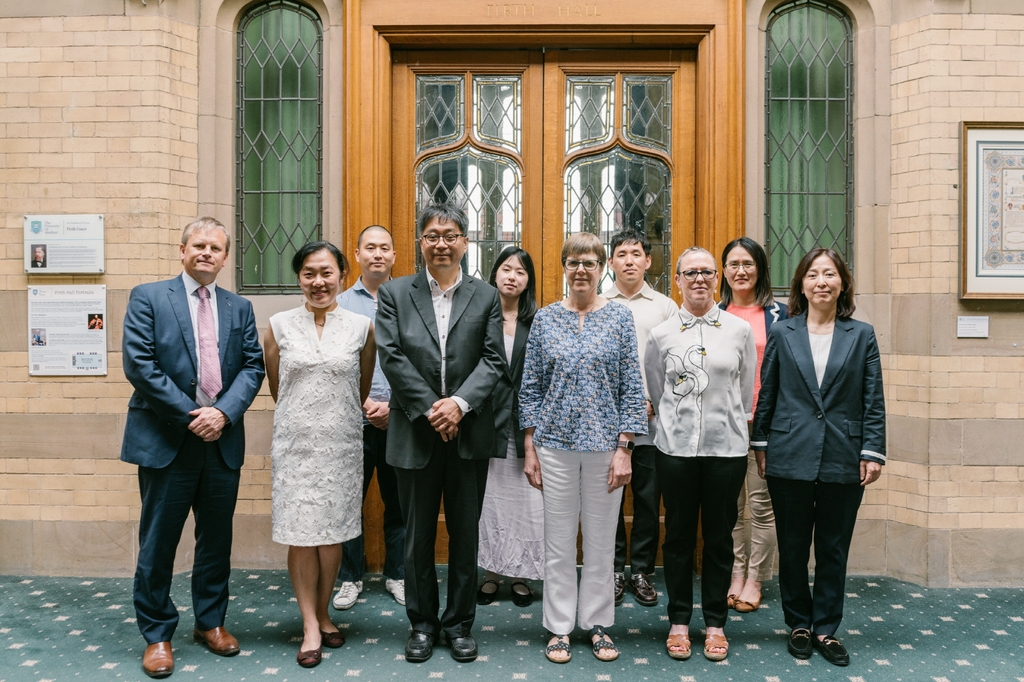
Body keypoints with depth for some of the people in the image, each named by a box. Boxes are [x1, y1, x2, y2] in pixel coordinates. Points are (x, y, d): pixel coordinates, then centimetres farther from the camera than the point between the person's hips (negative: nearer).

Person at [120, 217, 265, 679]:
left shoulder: (239, 308, 11)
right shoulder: (148, 297, 0)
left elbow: (252, 366, 4)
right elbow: (138, 364, -10)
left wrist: (224, 411, -13)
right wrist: (191, 414, -14)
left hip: (222, 440, 4)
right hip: (165, 441, -3)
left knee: (217, 538, 13)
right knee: (158, 541, 6)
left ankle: (211, 622, 29)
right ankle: (157, 634, 21)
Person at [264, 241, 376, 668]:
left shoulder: (361, 326, 0)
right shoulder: (279, 326, 0)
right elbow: (276, 390, 10)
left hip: (340, 444, 1)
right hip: (294, 444, 0)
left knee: (333, 533, 8)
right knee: (300, 535, 3)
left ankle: (323, 615, 28)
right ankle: (310, 626, 17)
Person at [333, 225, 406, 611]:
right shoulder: (340, 304, 4)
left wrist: (393, 405, -9)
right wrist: (366, 404, -8)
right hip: (353, 419, 0)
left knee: (399, 502, 9)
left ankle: (397, 575, 25)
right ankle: (351, 576, 24)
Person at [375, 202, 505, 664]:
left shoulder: (486, 297, 5)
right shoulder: (394, 293, 3)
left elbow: (492, 361, -2)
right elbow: (392, 357, -6)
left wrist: (459, 403, -17)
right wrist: (429, 409, -14)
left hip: (469, 435, 1)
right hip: (415, 433, 0)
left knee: (465, 535, 11)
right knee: (418, 535, 11)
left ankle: (459, 623, 28)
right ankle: (422, 622, 29)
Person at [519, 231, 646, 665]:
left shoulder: (620, 318, 0)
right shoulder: (545, 319, 3)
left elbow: (632, 388, -1)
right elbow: (530, 388, 4)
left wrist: (624, 449, -7)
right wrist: (530, 449, 1)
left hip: (605, 445, -1)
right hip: (555, 444, 1)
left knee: (601, 541, 10)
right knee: (558, 542, 8)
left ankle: (597, 622, 26)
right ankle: (558, 627, 22)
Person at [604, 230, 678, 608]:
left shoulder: (666, 307, 7)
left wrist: (653, 403, -9)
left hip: (652, 421, 0)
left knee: (648, 499, 6)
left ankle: (642, 571, 21)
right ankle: (615, 570, 20)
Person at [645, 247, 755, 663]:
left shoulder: (740, 330, 3)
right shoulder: (661, 334, 2)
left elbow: (746, 393, 8)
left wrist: (727, 425, 9)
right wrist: (680, 425, 10)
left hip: (727, 447, 0)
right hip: (676, 448, 0)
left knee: (719, 537, 9)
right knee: (679, 535, 8)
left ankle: (716, 623, 24)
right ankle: (679, 621, 22)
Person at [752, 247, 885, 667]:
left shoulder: (861, 335, 4)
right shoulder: (782, 333, 3)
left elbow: (873, 401, 3)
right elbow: (766, 394, 5)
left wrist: (872, 452, -4)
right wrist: (760, 445, 4)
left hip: (843, 461, 0)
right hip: (791, 458, 0)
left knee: (834, 549, 10)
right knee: (793, 548, 9)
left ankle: (826, 629, 25)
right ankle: (799, 625, 26)